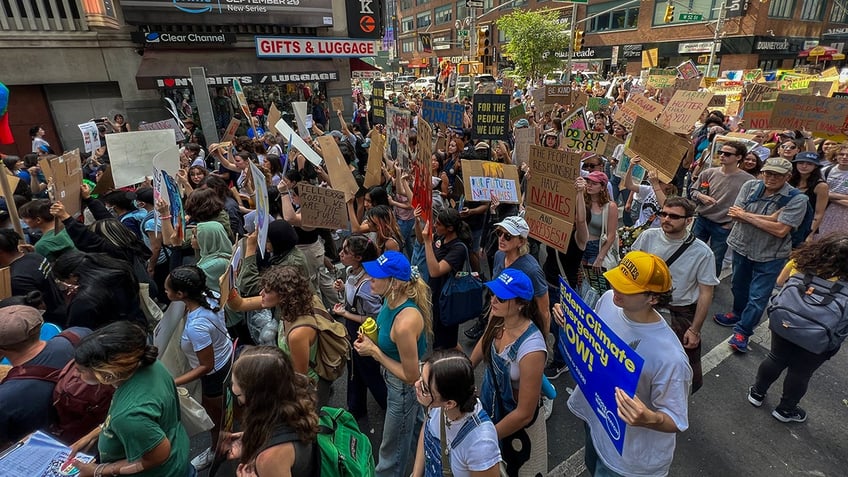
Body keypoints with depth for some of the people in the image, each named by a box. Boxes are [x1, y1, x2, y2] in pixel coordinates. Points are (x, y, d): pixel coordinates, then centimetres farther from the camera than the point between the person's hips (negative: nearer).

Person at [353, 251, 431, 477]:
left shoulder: (404, 323, -40)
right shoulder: (392, 299, -14)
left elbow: (411, 376, -28)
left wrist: (374, 352, -24)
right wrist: (372, 339, -9)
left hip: (405, 388, -9)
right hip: (398, 382, 9)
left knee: (393, 449, 21)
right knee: (415, 429, 36)